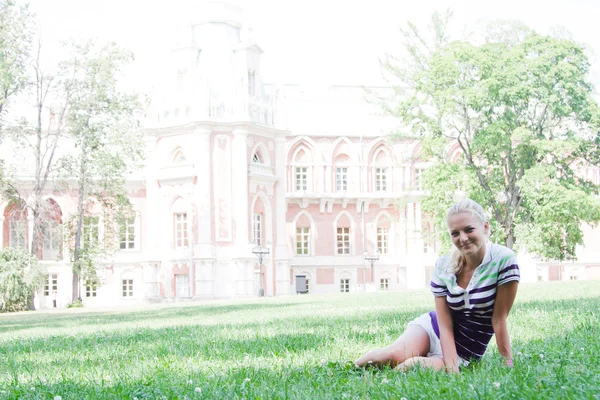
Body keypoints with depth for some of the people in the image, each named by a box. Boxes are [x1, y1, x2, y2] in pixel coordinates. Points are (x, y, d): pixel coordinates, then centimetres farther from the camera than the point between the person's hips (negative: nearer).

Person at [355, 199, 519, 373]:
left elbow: (499, 318, -15)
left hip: (463, 354, -2)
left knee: (409, 365, -30)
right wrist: (452, 371, -25)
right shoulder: (444, 266, -9)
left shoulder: (504, 259, -19)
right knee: (394, 356, -29)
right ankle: (353, 368, 2)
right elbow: (445, 324, -13)